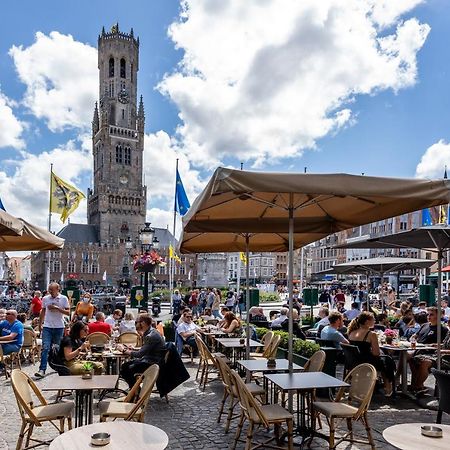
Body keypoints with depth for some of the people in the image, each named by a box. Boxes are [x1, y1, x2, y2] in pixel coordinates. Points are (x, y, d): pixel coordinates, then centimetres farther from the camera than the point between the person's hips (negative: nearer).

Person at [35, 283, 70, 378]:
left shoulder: (64, 298, -2)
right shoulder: (45, 299, 6)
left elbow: (68, 312, -5)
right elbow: (43, 312, 16)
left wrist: (57, 308, -17)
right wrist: (40, 324, 14)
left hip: (59, 327, -1)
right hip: (47, 327, 1)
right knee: (45, 348, -10)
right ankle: (42, 370, -12)